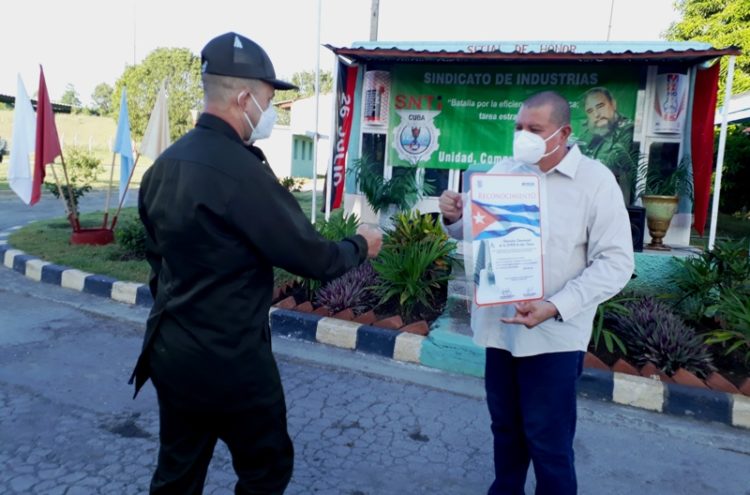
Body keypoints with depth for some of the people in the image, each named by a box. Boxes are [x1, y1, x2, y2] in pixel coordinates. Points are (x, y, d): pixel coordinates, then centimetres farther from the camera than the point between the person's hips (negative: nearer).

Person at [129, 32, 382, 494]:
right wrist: (361, 245, 1)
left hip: (169, 351, 8)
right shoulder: (241, 170, -23)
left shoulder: (164, 164, 3)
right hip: (231, 359, -8)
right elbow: (313, 258, -18)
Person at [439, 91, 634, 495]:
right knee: (504, 425, 20)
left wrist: (555, 306, -25)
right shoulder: (502, 171, 4)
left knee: (548, 440, 8)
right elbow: (473, 232, 15)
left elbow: (616, 262, -13)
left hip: (554, 335, -4)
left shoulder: (595, 181, -9)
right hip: (499, 324, 5)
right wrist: (454, 218, -10)